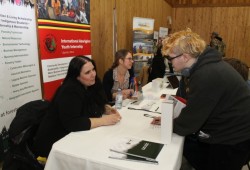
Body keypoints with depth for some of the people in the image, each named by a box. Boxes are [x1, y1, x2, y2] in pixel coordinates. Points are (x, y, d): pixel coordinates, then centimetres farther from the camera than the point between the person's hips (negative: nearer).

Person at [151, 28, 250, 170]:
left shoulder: (206, 76, -31)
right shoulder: (206, 64, -1)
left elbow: (188, 123, -24)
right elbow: (197, 108, 3)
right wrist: (170, 120, -3)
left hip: (233, 140, -8)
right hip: (228, 130, 8)